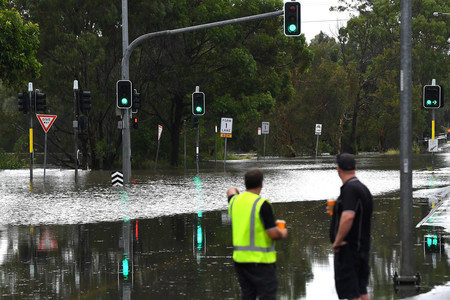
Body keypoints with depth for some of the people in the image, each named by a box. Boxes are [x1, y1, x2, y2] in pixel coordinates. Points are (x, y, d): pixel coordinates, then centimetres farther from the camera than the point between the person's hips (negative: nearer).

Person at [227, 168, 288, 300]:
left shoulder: (235, 201, 7)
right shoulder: (262, 204, -15)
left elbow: (231, 192, 34)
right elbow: (273, 234, -18)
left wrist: (233, 190, 58)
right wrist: (283, 234, 4)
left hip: (240, 258, 7)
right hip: (260, 259, -7)